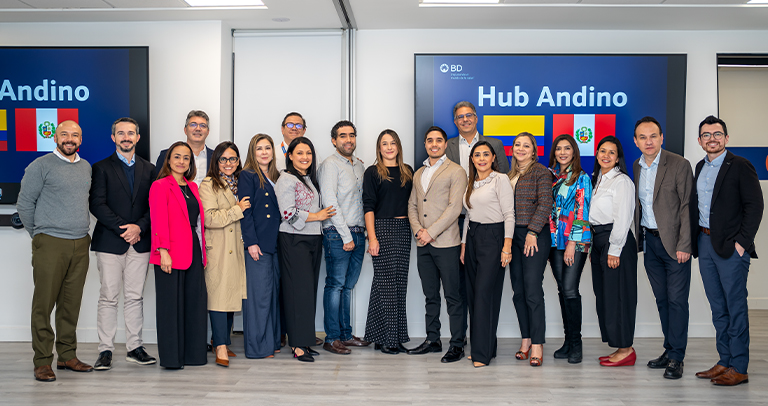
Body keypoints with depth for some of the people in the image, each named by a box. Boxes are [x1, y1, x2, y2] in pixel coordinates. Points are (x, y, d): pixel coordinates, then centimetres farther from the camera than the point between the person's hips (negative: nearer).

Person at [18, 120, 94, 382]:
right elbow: (24, 204, 0)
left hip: (80, 245, 5)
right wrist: (38, 235, 5)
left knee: (71, 304, 9)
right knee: (44, 304, -2)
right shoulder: (41, 166, -3)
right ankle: (42, 362, 5)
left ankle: (67, 355, 18)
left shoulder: (86, 167, 14)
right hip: (50, 244, -5)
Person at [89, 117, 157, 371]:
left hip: (140, 242, 3)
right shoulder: (102, 168, 4)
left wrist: (139, 227, -9)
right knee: (108, 298, 0)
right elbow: (97, 204, -5)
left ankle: (135, 348, 13)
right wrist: (123, 228, -13)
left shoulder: (148, 169, 13)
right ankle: (105, 350, 7)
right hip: (110, 243, -2)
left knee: (135, 297, 7)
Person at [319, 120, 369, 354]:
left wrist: (362, 232, 9)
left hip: (358, 233, 7)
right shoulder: (330, 164, -6)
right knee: (335, 285, -4)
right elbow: (330, 202, -13)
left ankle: (346, 335, 18)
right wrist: (346, 236, -14)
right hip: (337, 234, -7)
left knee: (348, 286, 11)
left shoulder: (360, 165, 17)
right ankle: (332, 339, 2)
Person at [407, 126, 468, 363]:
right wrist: (418, 230, -2)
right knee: (430, 296, 13)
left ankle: (457, 344, 6)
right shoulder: (418, 174, 19)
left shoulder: (456, 172, -3)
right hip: (423, 245, 6)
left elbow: (454, 208, -11)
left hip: (446, 243, -6)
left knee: (453, 297, -2)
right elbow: (412, 205, 16)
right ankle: (432, 340, 22)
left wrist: (431, 232, -14)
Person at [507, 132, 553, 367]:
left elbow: (545, 204, -12)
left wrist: (532, 232, -16)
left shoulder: (541, 172, -3)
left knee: (533, 290, -8)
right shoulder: (511, 174, 16)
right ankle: (526, 340, 17)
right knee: (518, 290, 7)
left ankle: (537, 345, -1)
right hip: (513, 235, 7)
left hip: (535, 235, -6)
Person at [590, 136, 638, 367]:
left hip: (617, 243, -9)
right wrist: (592, 246, 14)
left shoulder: (622, 181, -8)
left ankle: (626, 350, 4)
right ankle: (619, 348, 17)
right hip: (598, 241, 9)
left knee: (617, 295, -5)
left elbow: (623, 218, -13)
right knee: (603, 295, 9)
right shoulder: (597, 180, 16)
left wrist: (614, 250, -16)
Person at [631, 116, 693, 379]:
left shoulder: (679, 165, -8)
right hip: (649, 242, 5)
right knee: (662, 299, 12)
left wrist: (684, 245, -14)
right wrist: (639, 239, 7)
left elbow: (687, 207, -10)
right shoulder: (635, 168, 9)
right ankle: (669, 350, 22)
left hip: (674, 243, -5)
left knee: (677, 300, -2)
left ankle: (676, 358, 6)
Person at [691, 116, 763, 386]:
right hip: (704, 243, 7)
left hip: (730, 246, -7)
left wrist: (742, 241, -14)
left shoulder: (740, 166, -6)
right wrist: (694, 240, 8)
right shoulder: (699, 168, 14)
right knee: (718, 307, 12)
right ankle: (724, 361, 20)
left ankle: (738, 368, 5)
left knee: (735, 306, -2)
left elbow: (754, 206, -10)